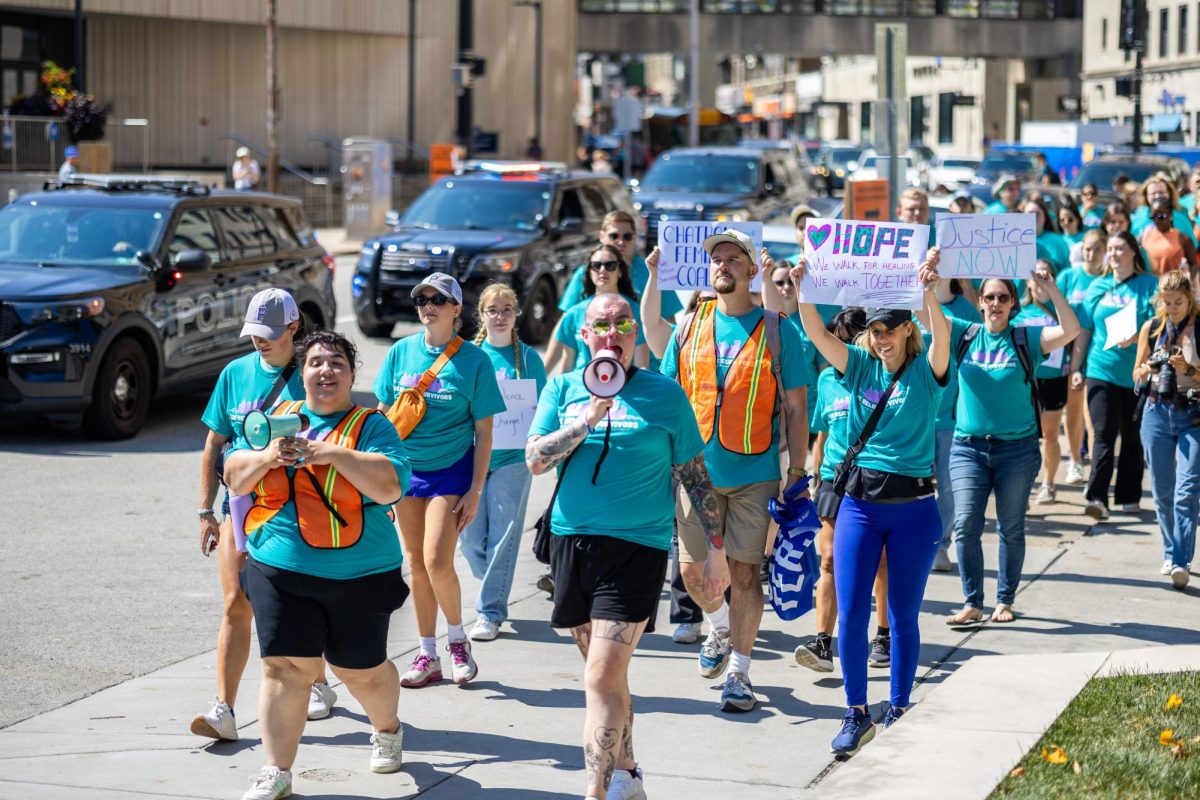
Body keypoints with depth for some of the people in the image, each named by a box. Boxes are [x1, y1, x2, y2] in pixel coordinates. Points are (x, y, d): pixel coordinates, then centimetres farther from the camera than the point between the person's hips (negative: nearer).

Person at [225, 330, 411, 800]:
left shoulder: (371, 426, -2)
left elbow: (390, 486, -16)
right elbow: (235, 478, 9)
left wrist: (336, 454, -22)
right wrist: (266, 457, -11)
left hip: (359, 577, -2)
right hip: (280, 571, 2)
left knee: (361, 669, 10)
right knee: (285, 667, -4)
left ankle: (387, 731, 40)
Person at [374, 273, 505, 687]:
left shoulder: (474, 360, -6)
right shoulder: (401, 352, 3)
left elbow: (483, 432, -4)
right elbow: (383, 416, 10)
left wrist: (475, 491, -8)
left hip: (450, 471, -4)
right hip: (405, 468, 4)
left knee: (437, 562, -13)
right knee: (416, 564, 6)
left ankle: (457, 640, 11)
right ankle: (428, 656, 17)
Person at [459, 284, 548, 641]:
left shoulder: (527, 356, 2)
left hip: (512, 457, -2)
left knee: (502, 536, -2)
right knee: (470, 537, 4)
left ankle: (490, 612, 5)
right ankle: (495, 592, 30)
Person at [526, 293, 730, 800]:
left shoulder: (664, 394, 1)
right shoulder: (563, 389, 7)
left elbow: (695, 475, 5)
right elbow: (535, 460, -4)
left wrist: (716, 548, 3)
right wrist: (590, 418, -15)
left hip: (637, 547, -4)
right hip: (572, 542, 4)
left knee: (603, 677, -13)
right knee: (606, 674, 15)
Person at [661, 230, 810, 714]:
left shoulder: (777, 331, -2)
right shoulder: (690, 328, 6)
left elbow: (795, 409, 0)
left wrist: (797, 475, -5)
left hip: (755, 474, -3)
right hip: (696, 470, 3)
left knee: (745, 571, -1)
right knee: (693, 570, 6)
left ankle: (739, 671, 10)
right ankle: (719, 628, 37)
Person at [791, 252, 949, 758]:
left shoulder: (925, 371, -1)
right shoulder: (859, 367, 6)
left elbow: (941, 337, -22)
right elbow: (817, 333, -7)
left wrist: (928, 293, -39)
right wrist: (801, 291, -24)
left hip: (913, 507, -2)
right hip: (859, 503, 2)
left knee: (903, 616, 6)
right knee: (851, 613, -1)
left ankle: (898, 712, 18)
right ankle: (857, 713, 10)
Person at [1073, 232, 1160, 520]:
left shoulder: (1149, 285, 0)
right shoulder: (1098, 287, 9)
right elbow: (1084, 330, 12)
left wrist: (1136, 337, -24)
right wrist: (1075, 367, 9)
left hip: (1137, 374, -1)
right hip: (1101, 370, 1)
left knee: (1133, 437, 9)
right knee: (1104, 435, -8)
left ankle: (1129, 497, 19)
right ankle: (1096, 498, -15)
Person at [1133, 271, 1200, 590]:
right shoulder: (1151, 328, 7)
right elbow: (1136, 374, 13)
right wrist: (1147, 371, -8)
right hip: (1157, 413, 3)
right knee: (1162, 492, 8)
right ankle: (1171, 553, 24)